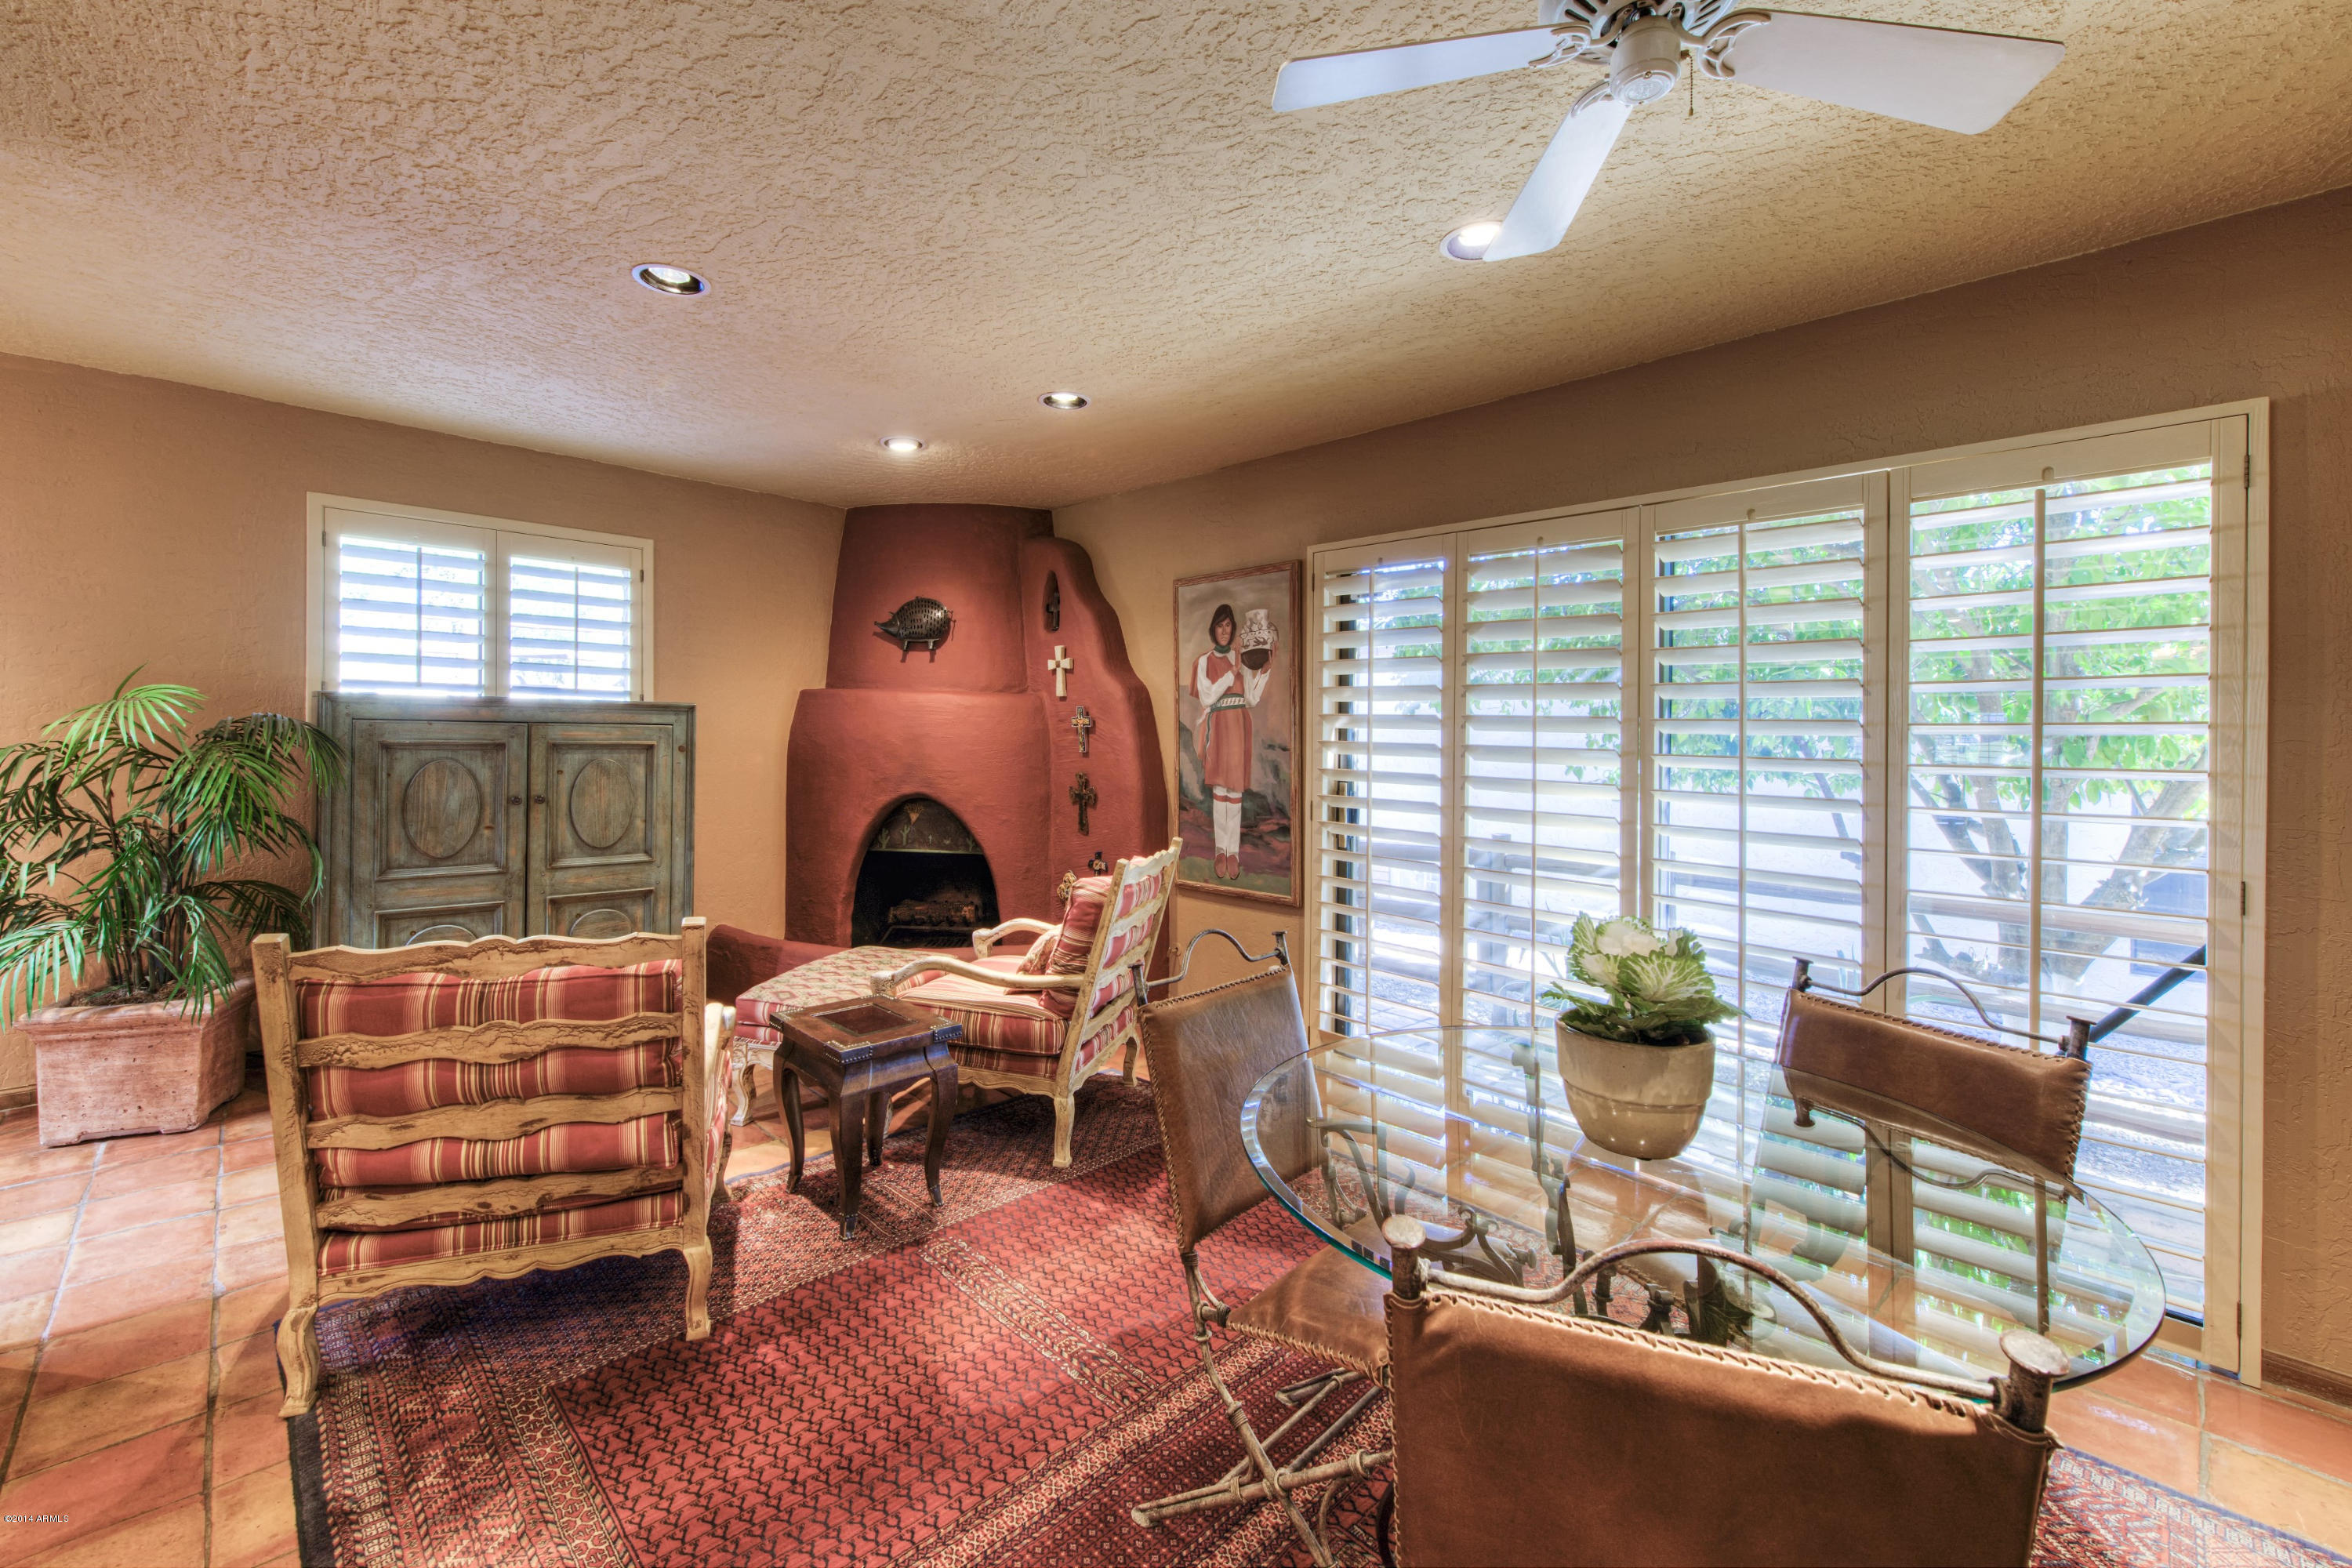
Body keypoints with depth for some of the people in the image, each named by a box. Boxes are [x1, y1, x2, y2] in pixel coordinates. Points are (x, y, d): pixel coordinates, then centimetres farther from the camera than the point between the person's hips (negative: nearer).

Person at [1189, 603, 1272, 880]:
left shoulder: (1241, 660, 12)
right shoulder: (1204, 661, 5)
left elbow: (1252, 700, 5)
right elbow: (1207, 697, -8)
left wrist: (1265, 670, -4)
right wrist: (1232, 673, -12)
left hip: (1238, 728, 2)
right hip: (1216, 728, -2)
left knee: (1235, 789, 1)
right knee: (1219, 789, -1)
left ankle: (1234, 851, 5)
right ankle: (1221, 849, 7)